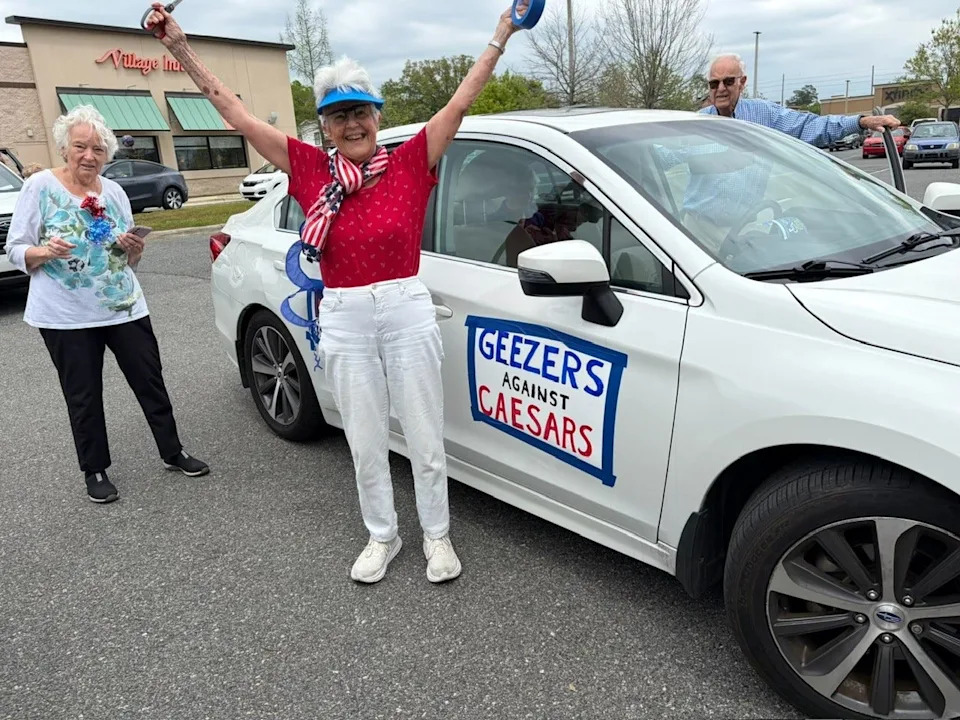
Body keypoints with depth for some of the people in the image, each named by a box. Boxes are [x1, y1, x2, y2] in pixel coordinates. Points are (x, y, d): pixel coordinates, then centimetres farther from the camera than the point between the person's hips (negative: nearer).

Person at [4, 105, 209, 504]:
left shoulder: (114, 192, 6)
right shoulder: (39, 186, -5)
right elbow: (16, 251, -5)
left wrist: (134, 249, -11)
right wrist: (46, 251, -25)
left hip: (125, 308, 4)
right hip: (66, 317, -3)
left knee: (151, 382, 9)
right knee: (84, 397, 6)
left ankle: (172, 452, 25)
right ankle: (95, 472, 22)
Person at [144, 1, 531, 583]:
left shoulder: (410, 163, -2)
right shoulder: (312, 171, 2)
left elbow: (461, 102, -6)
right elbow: (236, 113, 4)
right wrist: (180, 47, 3)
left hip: (408, 313, -1)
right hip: (344, 322, 2)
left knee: (425, 441, 8)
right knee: (366, 444, 13)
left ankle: (437, 537, 29)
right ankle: (382, 537, 34)